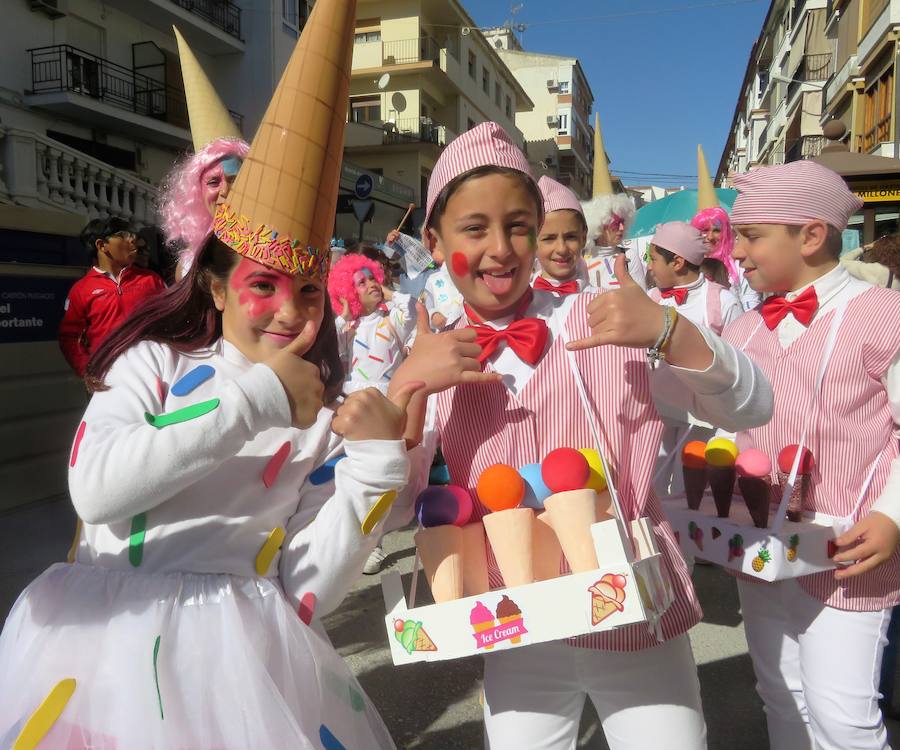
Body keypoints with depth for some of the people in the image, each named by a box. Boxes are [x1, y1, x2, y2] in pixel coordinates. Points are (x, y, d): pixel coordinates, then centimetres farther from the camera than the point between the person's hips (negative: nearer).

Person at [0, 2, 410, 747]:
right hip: (109, 634, -1)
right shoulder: (156, 361, -1)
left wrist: (376, 461, -14)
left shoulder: (326, 418, 1)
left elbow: (307, 591, -4)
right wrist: (255, 396, -18)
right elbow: (95, 487, -20)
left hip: (242, 648, 1)